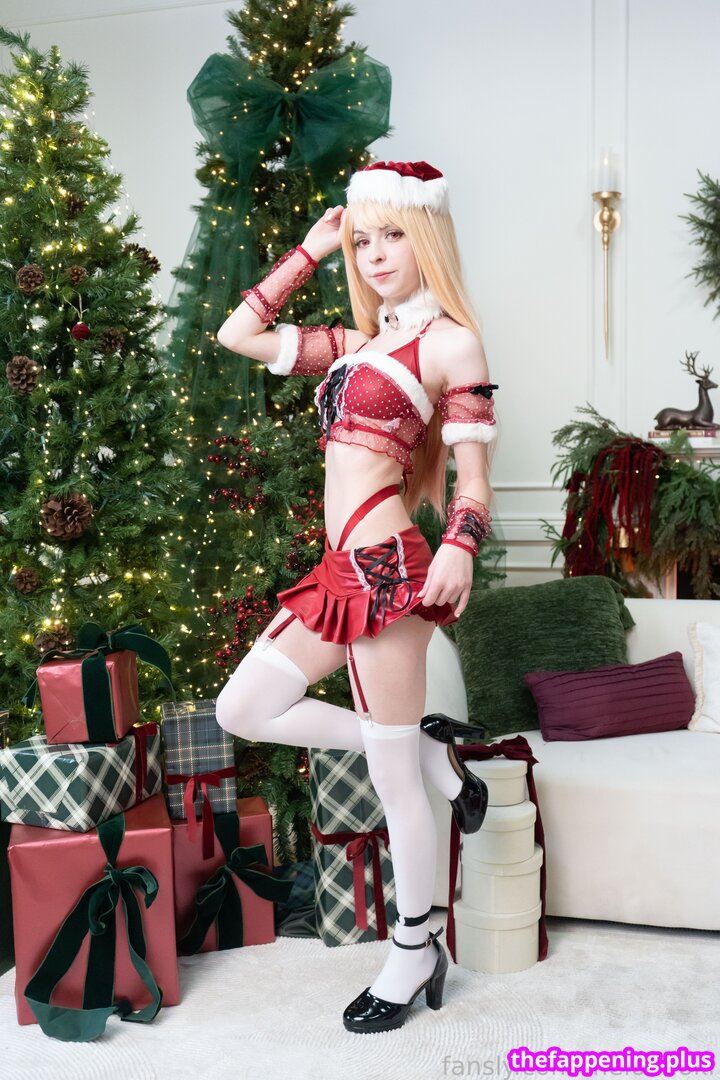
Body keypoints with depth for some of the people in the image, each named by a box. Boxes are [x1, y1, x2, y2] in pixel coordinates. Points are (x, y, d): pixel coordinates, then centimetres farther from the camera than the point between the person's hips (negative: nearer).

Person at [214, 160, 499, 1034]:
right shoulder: (360, 342, 18)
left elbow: (474, 477, -8)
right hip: (343, 568, 8)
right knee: (243, 711, 10)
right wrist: (311, 248, 17)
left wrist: (460, 547, -27)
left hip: (386, 567, -8)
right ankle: (432, 753, 17)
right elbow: (238, 334, 19)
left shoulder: (449, 340, -3)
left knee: (393, 781, 2)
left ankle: (415, 954, 23)